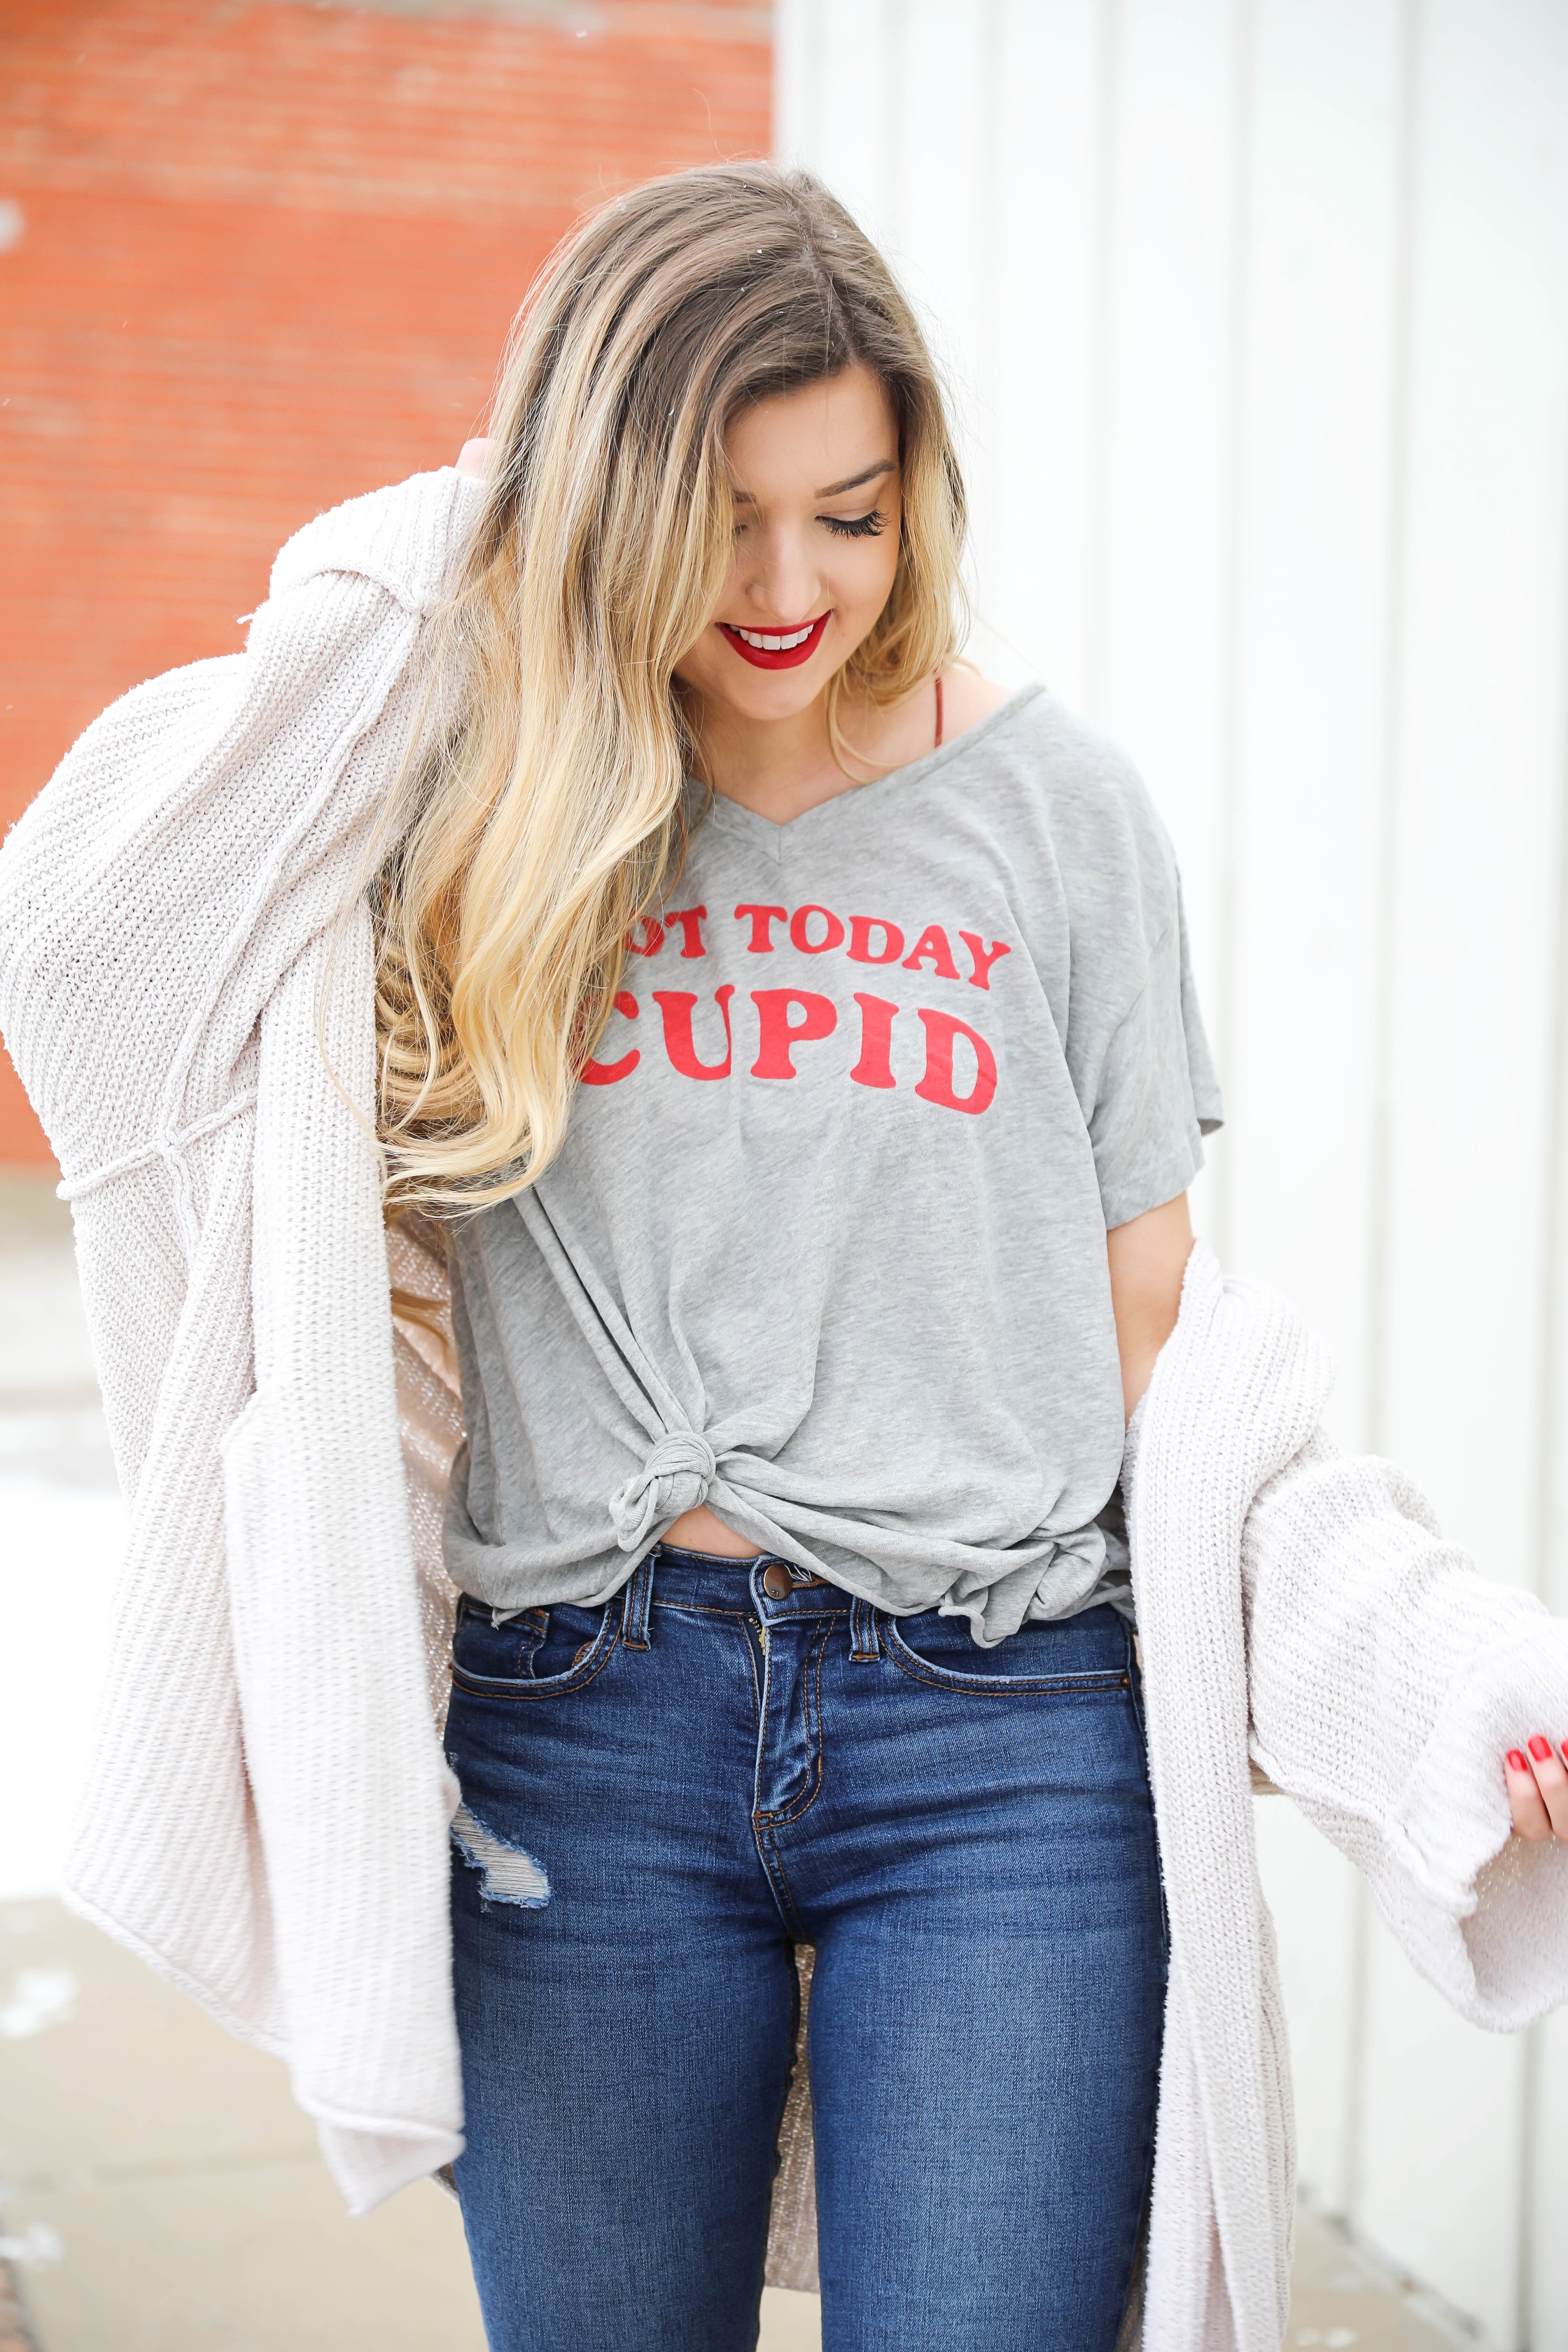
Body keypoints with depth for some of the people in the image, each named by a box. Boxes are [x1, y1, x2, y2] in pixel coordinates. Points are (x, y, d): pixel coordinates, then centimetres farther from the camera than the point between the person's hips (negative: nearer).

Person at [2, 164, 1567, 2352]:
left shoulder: (1053, 802, 2)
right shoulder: (484, 799, 3)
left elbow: (1157, 1319, 6)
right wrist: (368, 621, -6)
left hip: (1009, 1741, -1)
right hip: (584, 1732, 1)